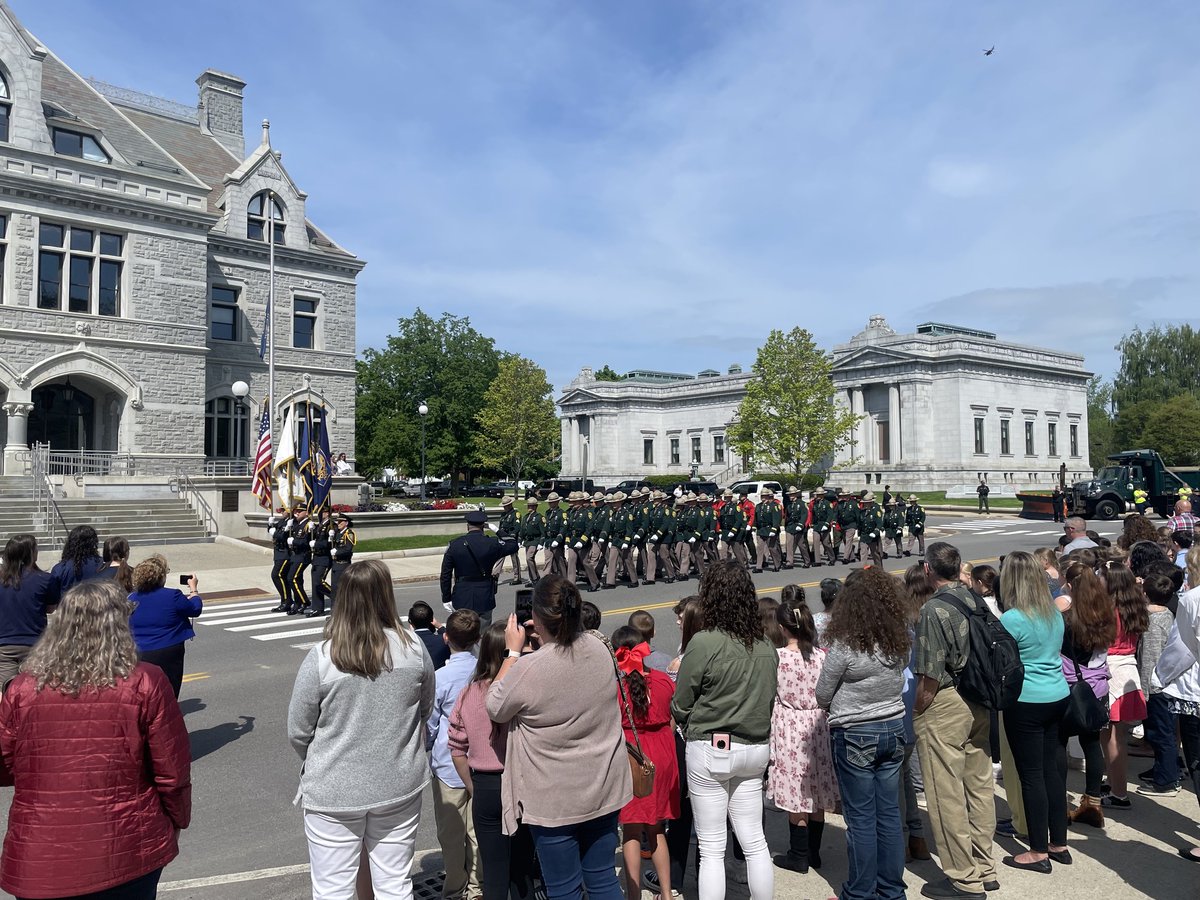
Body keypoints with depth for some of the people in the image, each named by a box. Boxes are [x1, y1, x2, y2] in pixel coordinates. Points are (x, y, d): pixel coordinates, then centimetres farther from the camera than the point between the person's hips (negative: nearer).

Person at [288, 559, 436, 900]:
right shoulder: (413, 647, -12)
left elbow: (297, 732, -7)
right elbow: (426, 710, 4)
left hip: (334, 792, -2)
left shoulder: (321, 658, -18)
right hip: (400, 786, 2)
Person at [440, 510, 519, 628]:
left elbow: (445, 574, -2)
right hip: (484, 600, -1)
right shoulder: (492, 544, -8)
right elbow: (513, 546, 9)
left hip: (461, 601, 1)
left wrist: (446, 599, 6)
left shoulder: (454, 545, -5)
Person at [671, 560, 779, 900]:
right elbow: (768, 698, 9)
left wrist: (692, 729, 10)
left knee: (712, 849, 7)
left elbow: (680, 706, -9)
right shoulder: (767, 647, -1)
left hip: (711, 749, -5)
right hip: (756, 748, 5)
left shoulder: (704, 643, -18)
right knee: (754, 840, 17)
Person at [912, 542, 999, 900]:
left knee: (947, 795, 4)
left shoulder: (934, 609, -19)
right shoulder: (975, 599, 1)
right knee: (979, 786, 17)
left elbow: (930, 676, -19)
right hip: (980, 704, 8)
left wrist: (917, 713, -6)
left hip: (946, 706, -8)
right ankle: (984, 868, 30)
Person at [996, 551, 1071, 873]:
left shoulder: (1011, 619, -19)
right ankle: (1059, 843, 26)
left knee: (1031, 774, 2)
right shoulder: (1054, 613, 4)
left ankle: (1039, 852, 12)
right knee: (1052, 768, 16)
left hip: (1026, 702, -7)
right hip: (1057, 696, 7)